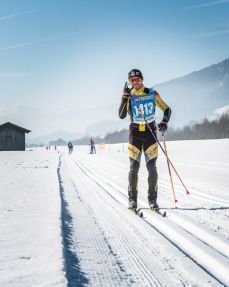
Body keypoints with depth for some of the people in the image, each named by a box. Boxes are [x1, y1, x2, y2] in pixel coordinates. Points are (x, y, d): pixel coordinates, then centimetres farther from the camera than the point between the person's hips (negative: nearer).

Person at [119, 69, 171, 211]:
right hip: (135, 134, 0)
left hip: (150, 133, 0)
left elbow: (167, 109, 6)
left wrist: (165, 122, -13)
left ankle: (152, 199, 6)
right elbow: (122, 116, -12)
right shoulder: (128, 96, 0)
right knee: (134, 167, -5)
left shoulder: (152, 93, 1)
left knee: (152, 167, -4)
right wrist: (125, 97, -22)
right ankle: (132, 199, 7)